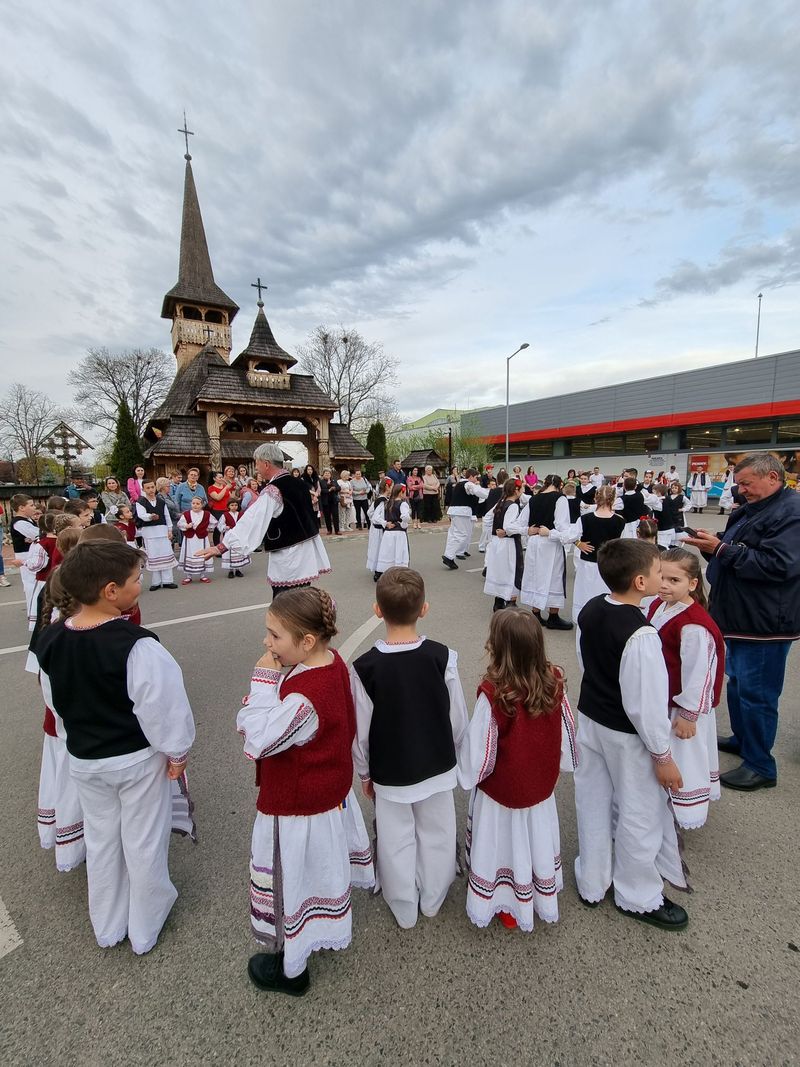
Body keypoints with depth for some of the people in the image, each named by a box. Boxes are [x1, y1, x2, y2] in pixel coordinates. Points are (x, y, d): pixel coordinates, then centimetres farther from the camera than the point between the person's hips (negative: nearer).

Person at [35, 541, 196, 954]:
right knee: (143, 843, 18)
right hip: (138, 759, -5)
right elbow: (163, 705, -24)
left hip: (83, 760, 5)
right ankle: (144, 929, 41)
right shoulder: (136, 646, -32)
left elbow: (54, 702, 5)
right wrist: (176, 751, -6)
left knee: (101, 839, 27)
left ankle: (108, 927, 48)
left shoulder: (50, 640, -10)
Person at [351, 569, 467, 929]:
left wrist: (364, 773, 6)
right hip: (437, 765, 1)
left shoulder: (364, 667, -23)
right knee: (435, 834, 24)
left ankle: (404, 910, 43)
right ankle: (431, 900, 47)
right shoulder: (442, 657, -20)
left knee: (396, 840, 21)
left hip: (389, 771, -1)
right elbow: (458, 718, -9)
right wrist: (450, 754, 11)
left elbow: (361, 730, -12)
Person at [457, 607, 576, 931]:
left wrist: (468, 775, -1)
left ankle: (508, 908, 42)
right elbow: (567, 732, -4)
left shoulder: (493, 694, -33)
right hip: (540, 785, 4)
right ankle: (542, 900, 50)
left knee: (505, 843, 20)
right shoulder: (554, 683, -19)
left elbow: (479, 747, -21)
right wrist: (556, 767, 13)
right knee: (535, 840, 27)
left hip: (501, 789, -4)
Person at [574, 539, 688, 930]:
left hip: (590, 719, 7)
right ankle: (637, 898, 42)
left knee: (593, 802, 23)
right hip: (626, 735, -7)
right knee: (640, 814, 18)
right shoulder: (641, 635, -31)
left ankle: (591, 883, 44)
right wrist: (662, 755, -11)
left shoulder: (590, 609, -8)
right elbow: (646, 703, -24)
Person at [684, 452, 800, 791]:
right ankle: (741, 739, 38)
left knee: (755, 692, 1)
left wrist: (721, 549, -24)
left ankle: (760, 766, 16)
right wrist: (711, 545, -1)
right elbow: (736, 553, 20)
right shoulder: (750, 508, 13)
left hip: (764, 623, -9)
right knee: (737, 683, 21)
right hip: (740, 617, 9)